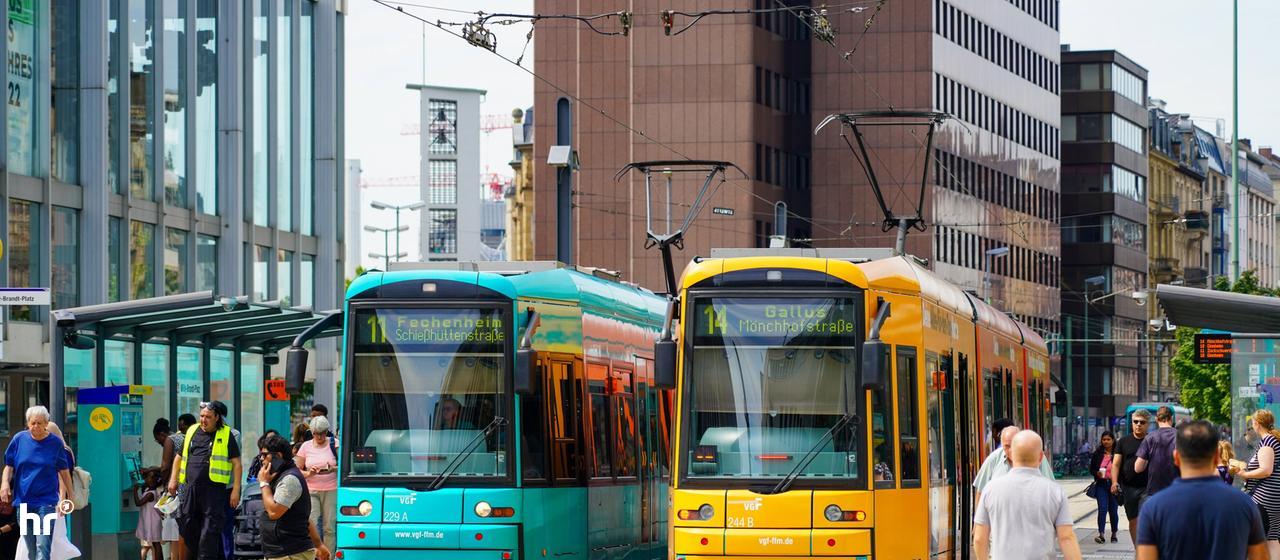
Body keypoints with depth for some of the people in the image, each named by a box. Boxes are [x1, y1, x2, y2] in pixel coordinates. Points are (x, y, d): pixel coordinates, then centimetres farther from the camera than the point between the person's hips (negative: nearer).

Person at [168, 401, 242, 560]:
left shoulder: (226, 435, 1)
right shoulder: (192, 432, 14)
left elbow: (236, 463, -1)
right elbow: (179, 457, 25)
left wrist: (236, 490, -8)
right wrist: (174, 479, 14)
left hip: (214, 489, -5)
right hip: (191, 488, 5)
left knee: (209, 531, -7)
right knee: (187, 528, 9)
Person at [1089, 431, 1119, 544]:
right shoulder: (1097, 454, 5)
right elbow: (1091, 468, 11)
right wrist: (1097, 473, -10)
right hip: (1101, 485, 1)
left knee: (1113, 510, 8)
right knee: (1102, 509, -11)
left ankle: (1114, 533, 24)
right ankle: (1101, 534, -16)